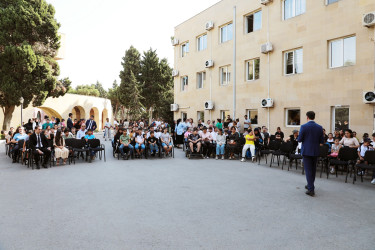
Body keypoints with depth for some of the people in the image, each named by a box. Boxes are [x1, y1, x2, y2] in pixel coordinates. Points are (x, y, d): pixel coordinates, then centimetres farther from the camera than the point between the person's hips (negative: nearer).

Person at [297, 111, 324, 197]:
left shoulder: (304, 127, -12)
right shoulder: (319, 127, -1)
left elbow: (299, 140, -10)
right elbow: (322, 141, 1)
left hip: (306, 151, -4)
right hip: (315, 151, 4)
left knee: (308, 170, 0)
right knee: (313, 169, 18)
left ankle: (311, 189, -1)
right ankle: (310, 185, 32)